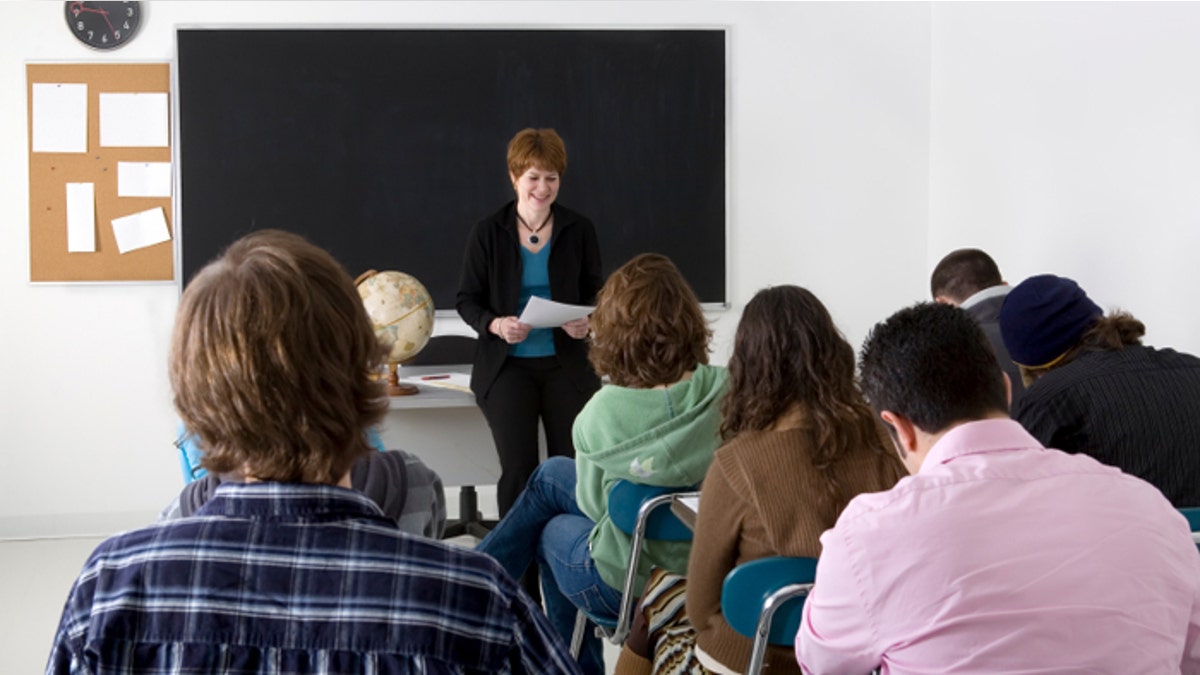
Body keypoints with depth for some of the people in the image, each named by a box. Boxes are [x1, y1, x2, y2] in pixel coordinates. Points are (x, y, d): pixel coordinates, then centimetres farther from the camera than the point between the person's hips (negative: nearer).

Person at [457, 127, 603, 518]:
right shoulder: (488, 233, 1)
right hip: (507, 365, -1)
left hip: (566, 364, 1)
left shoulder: (579, 231, 5)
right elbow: (467, 300, 4)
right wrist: (495, 324, -16)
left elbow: (595, 292, 12)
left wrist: (587, 321, -11)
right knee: (518, 467, -12)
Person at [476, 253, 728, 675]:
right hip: (705, 570, 4)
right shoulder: (726, 391, -16)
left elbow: (593, 503, -6)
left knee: (551, 529, 30)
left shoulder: (604, 411, -23)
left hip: (629, 585, -4)